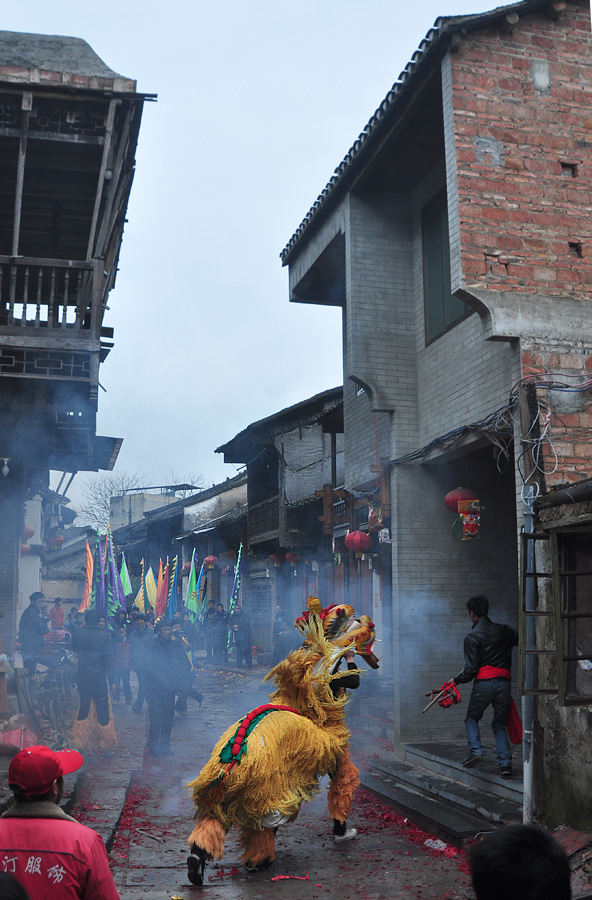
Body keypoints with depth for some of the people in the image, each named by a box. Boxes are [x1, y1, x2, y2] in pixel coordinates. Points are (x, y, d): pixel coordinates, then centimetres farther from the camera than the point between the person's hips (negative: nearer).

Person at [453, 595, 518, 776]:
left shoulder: (472, 637, -5)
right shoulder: (503, 631, 8)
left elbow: (471, 669, -9)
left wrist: (456, 680, 6)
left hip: (483, 683, -4)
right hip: (504, 682, 4)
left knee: (471, 718, 16)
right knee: (500, 724, 13)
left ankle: (475, 751, -4)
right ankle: (505, 763, 2)